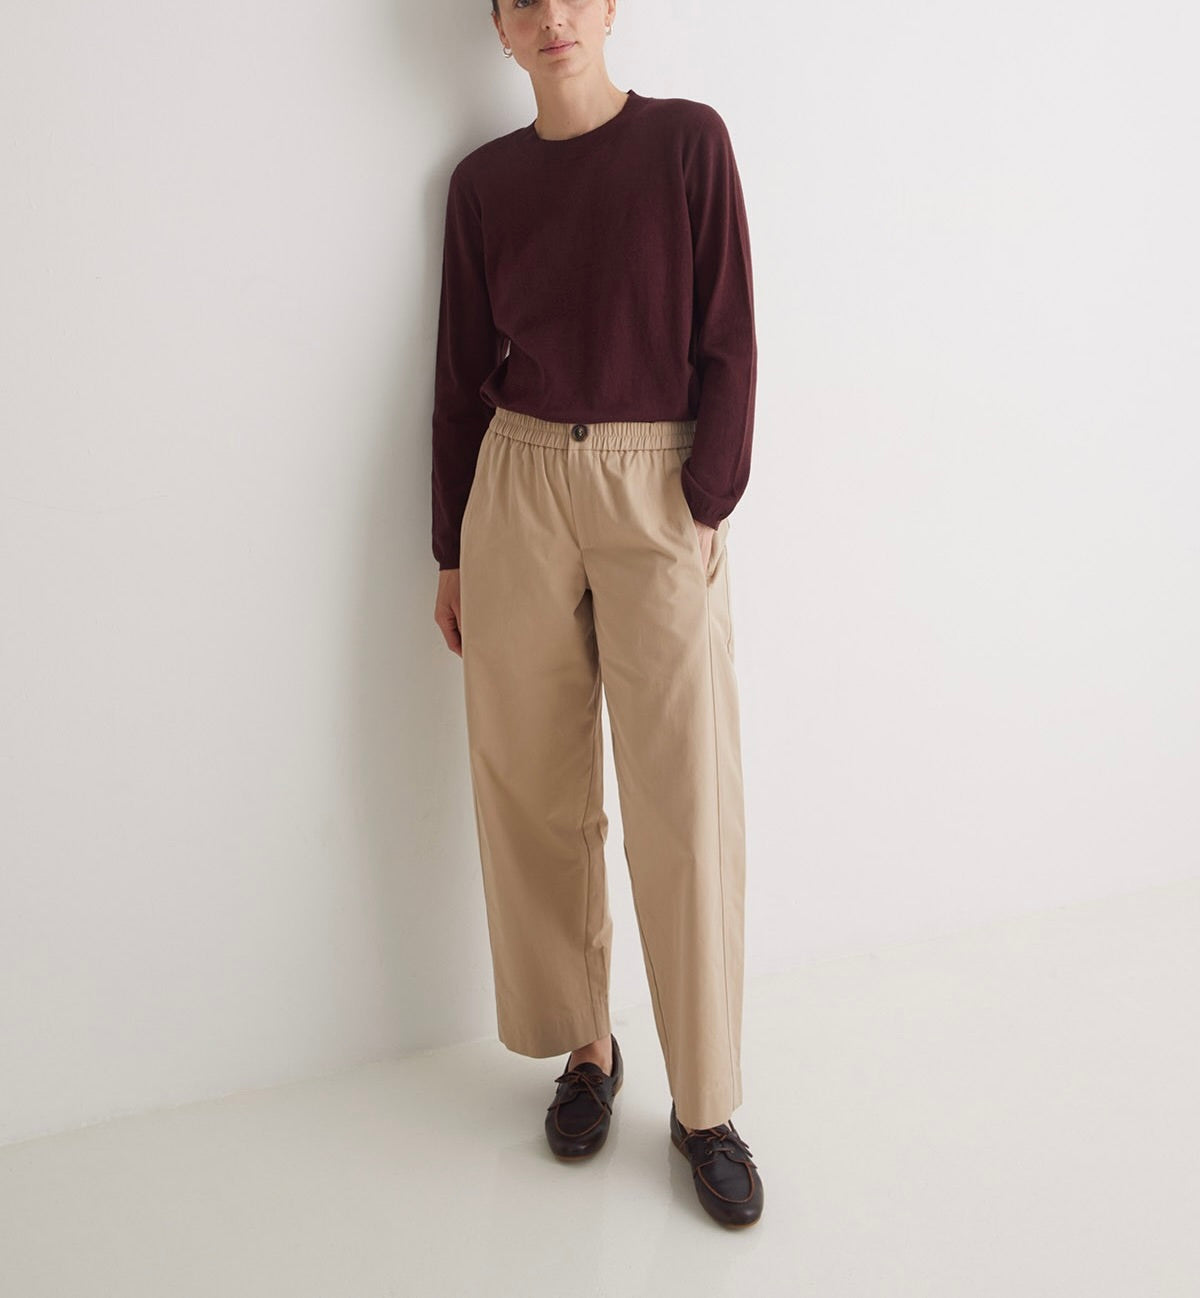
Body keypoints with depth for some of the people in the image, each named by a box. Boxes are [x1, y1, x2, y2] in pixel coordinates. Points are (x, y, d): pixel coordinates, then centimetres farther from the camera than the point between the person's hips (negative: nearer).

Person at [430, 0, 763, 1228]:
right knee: (535, 792, 6)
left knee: (686, 805, -3)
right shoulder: (483, 181, 9)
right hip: (517, 490, 3)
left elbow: (726, 341, -2)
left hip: (658, 495, -2)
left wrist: (705, 510, -10)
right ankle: (584, 1047, 25)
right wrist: (452, 549, 10)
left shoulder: (689, 140, 1)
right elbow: (463, 372, 11)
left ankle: (704, 1105, 11)